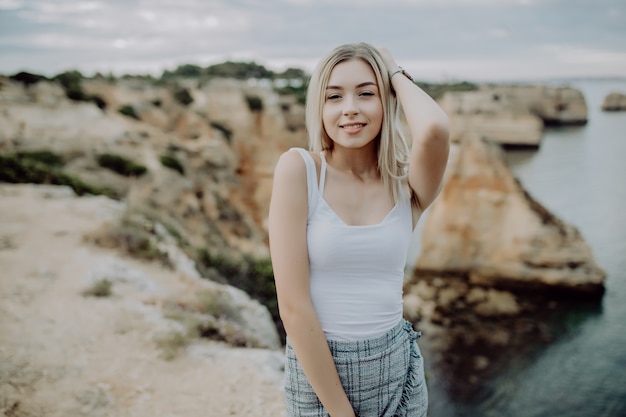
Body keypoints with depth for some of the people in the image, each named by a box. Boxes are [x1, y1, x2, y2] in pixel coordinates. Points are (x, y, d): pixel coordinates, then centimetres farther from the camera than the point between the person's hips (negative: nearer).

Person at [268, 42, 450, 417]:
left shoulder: (407, 185, -5)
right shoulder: (298, 169, -13)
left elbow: (435, 130, -29)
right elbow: (293, 306, -16)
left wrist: (396, 74, -11)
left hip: (396, 366, 3)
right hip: (317, 370, -3)